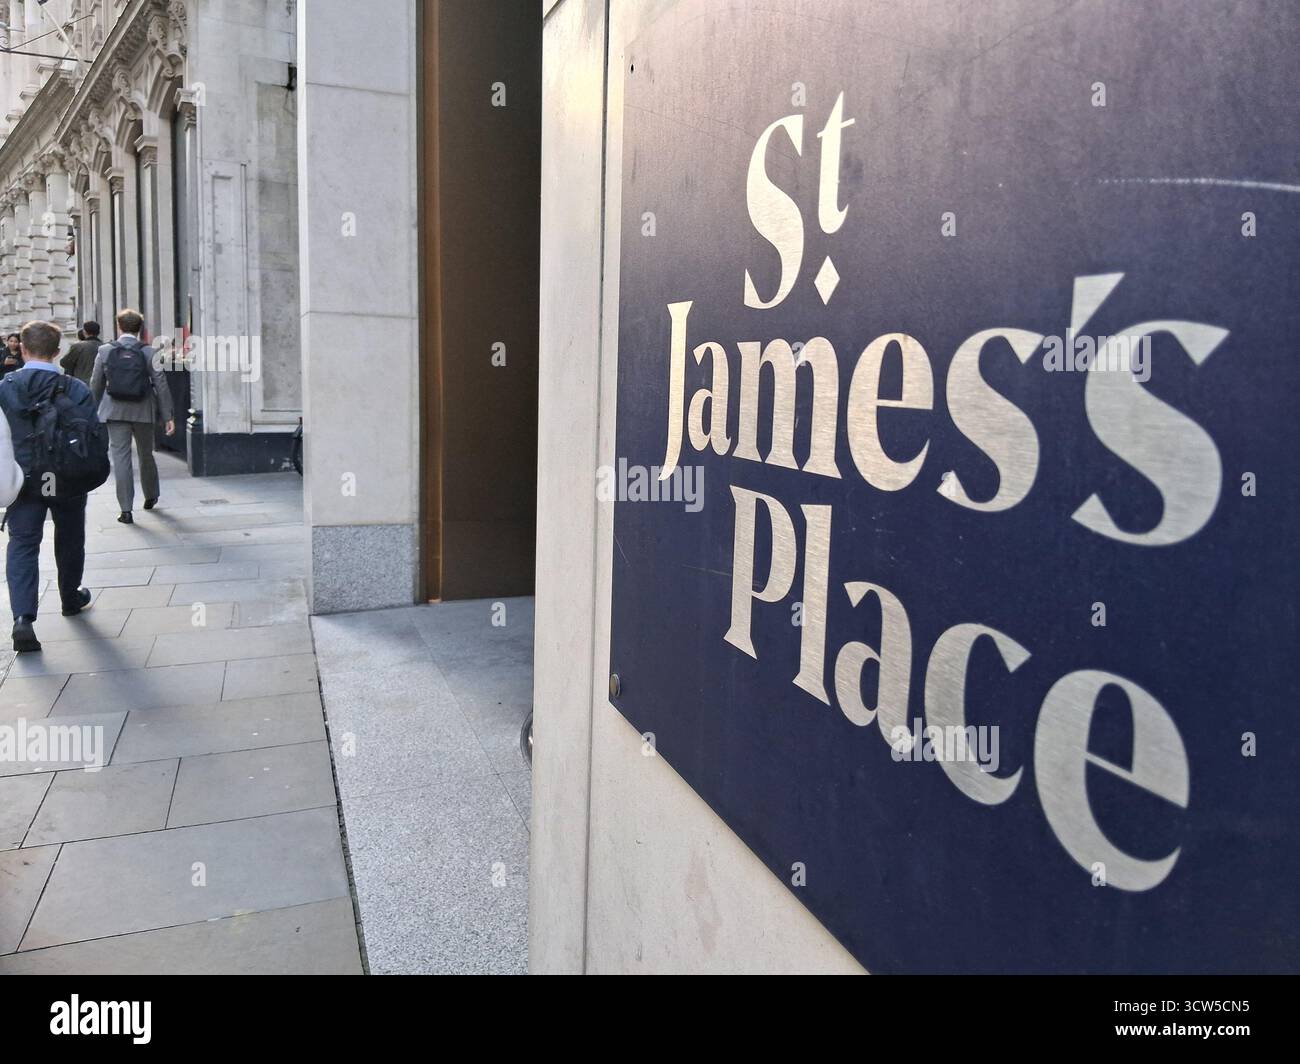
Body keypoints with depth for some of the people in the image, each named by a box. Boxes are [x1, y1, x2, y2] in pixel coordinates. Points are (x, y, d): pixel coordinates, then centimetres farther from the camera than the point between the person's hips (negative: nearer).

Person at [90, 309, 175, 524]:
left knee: (120, 456, 0)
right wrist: (167, 416, -2)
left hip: (115, 411, 0)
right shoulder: (148, 352, -4)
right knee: (146, 454, 17)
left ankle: (126, 510, -3)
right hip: (143, 411, 0)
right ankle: (151, 497, 35)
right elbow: (161, 384, -6)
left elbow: (96, 385, 5)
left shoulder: (105, 351, -1)